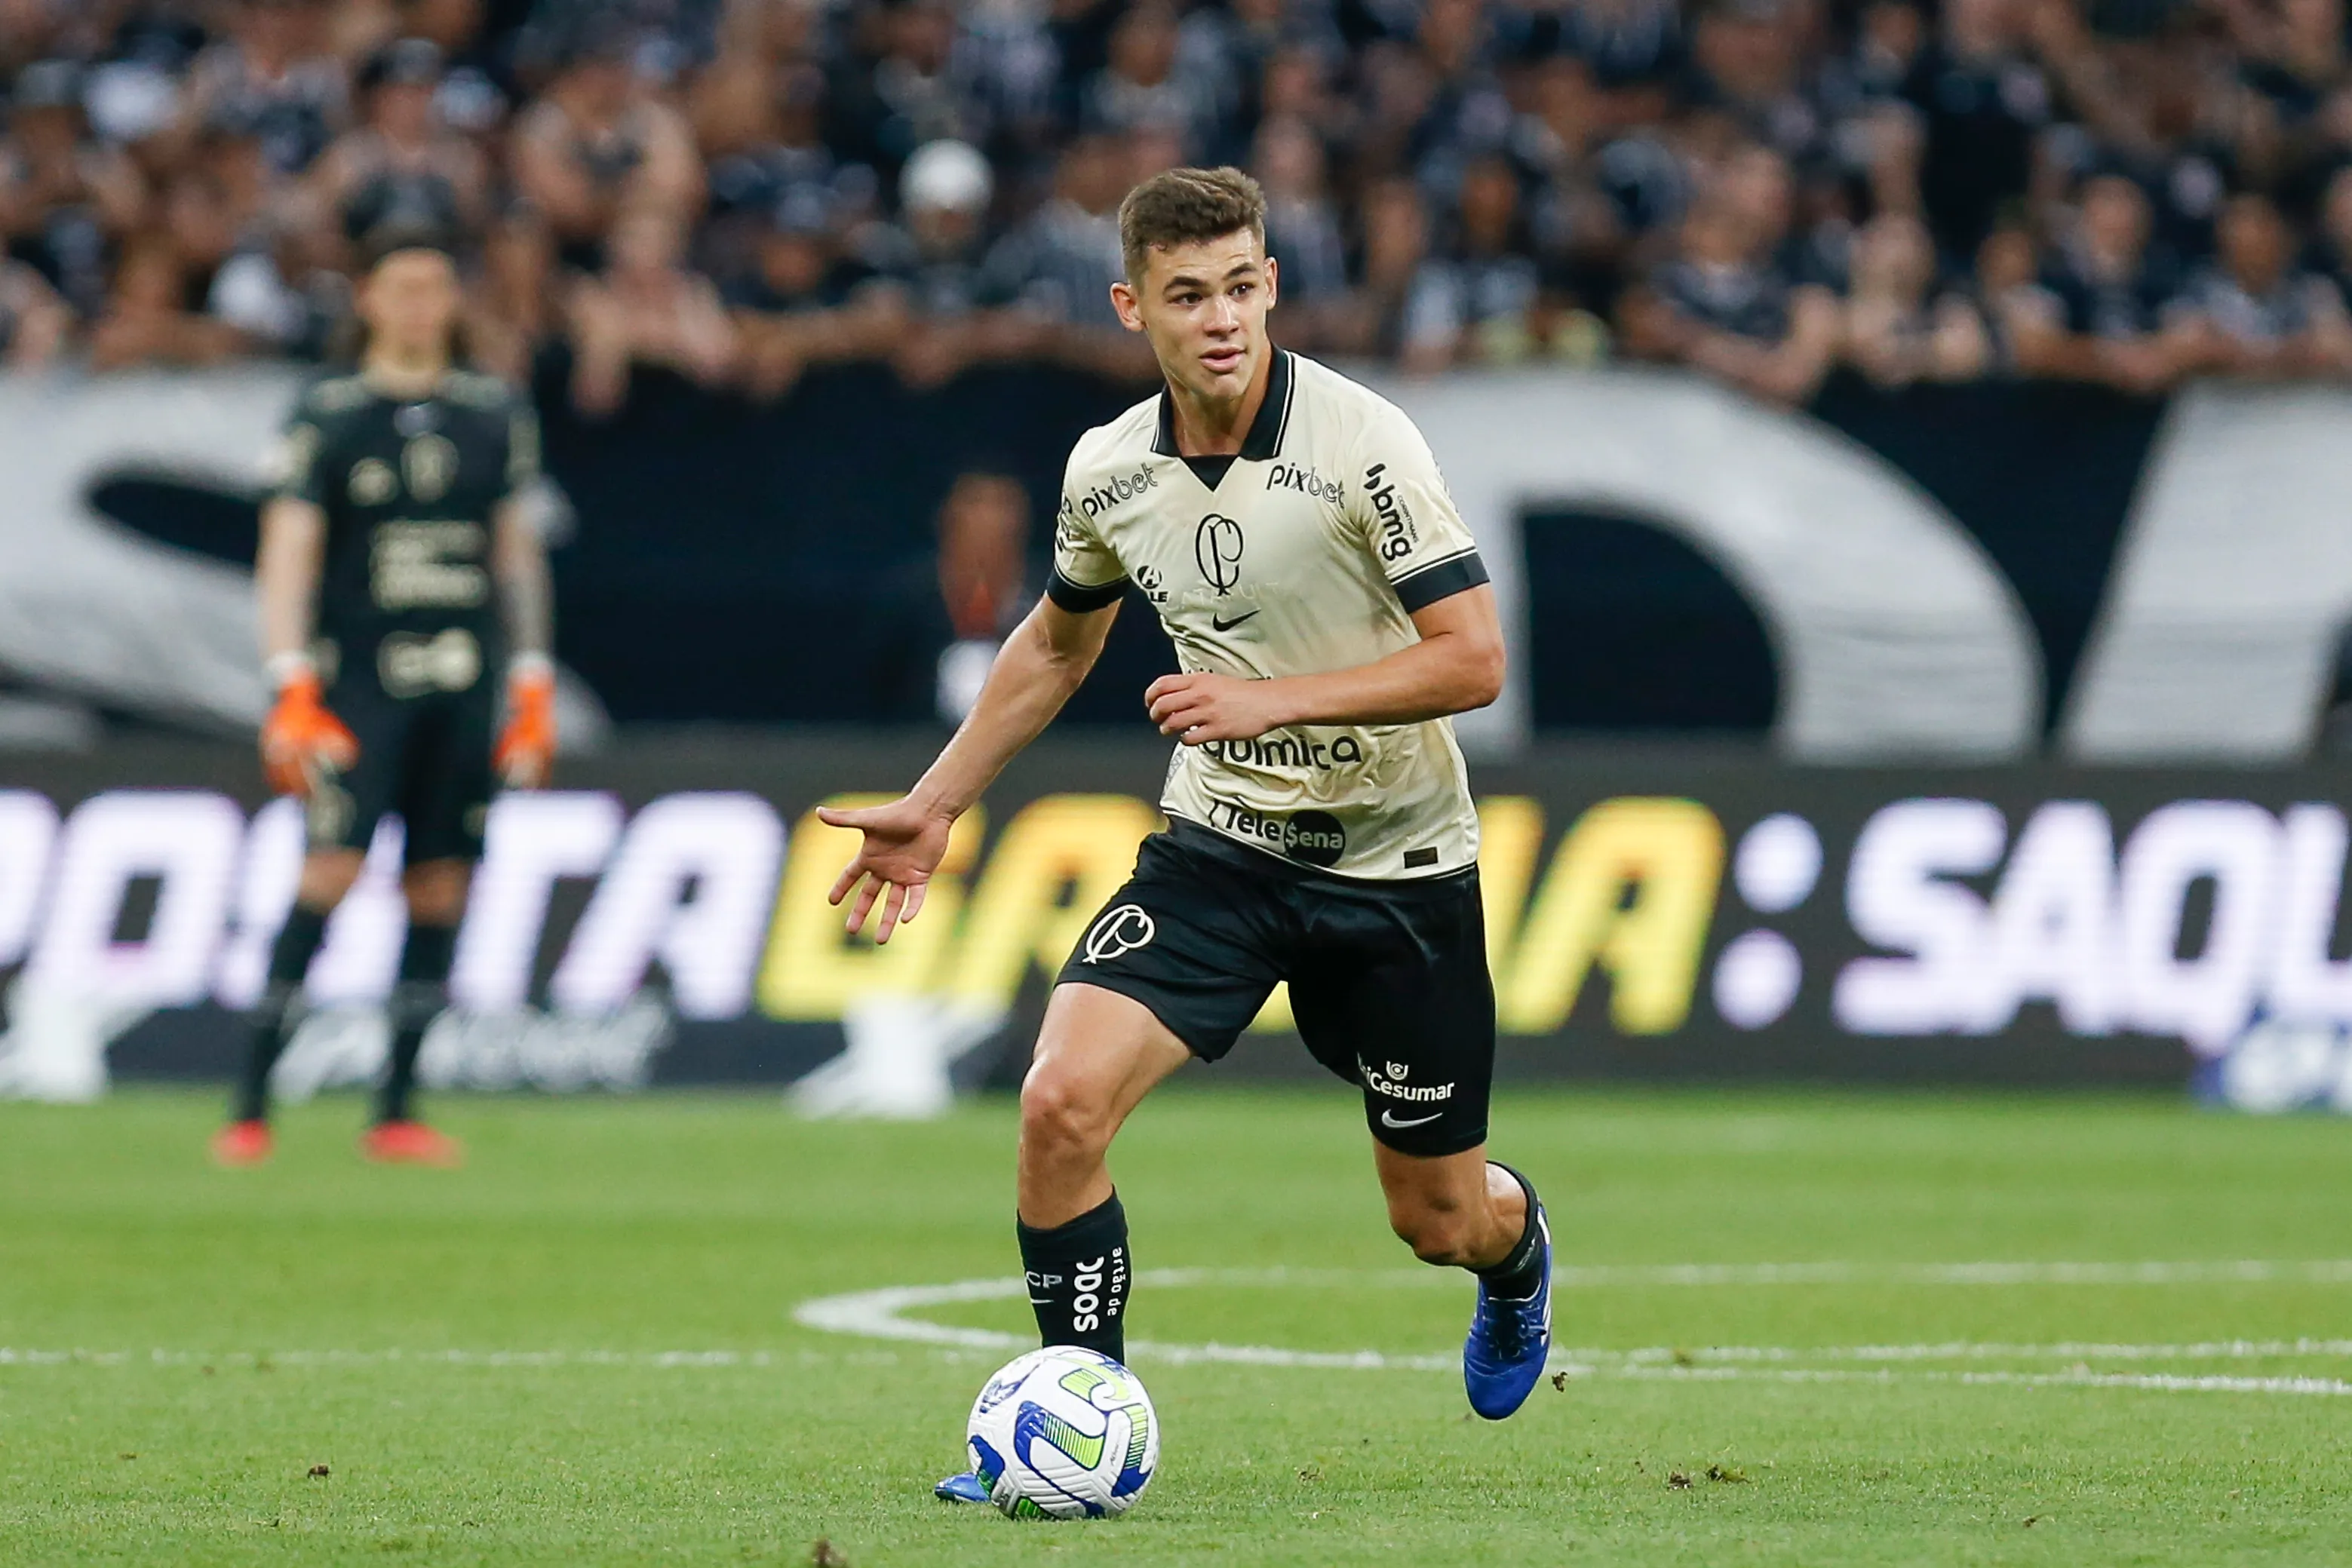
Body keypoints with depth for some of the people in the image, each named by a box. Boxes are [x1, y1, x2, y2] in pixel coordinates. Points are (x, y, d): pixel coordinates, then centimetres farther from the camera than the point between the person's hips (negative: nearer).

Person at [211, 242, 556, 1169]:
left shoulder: (494, 418, 13)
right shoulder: (328, 418, 0)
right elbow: (288, 552, -4)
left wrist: (533, 688, 13)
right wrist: (293, 691, -13)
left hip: (461, 690, 4)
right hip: (360, 683, -4)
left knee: (439, 889, 2)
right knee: (333, 868, -16)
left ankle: (396, 1114, 10)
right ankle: (251, 1106, -14)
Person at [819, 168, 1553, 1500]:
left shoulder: (1362, 443, -19)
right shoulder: (1109, 470, -4)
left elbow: (1474, 660, -20)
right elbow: (1059, 642, 17)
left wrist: (1274, 700, -29)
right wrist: (938, 805, 17)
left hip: (1395, 860, -3)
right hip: (1219, 842, 3)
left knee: (1439, 1219, 8)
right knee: (1063, 1099, -20)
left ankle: (1517, 1250, 48)